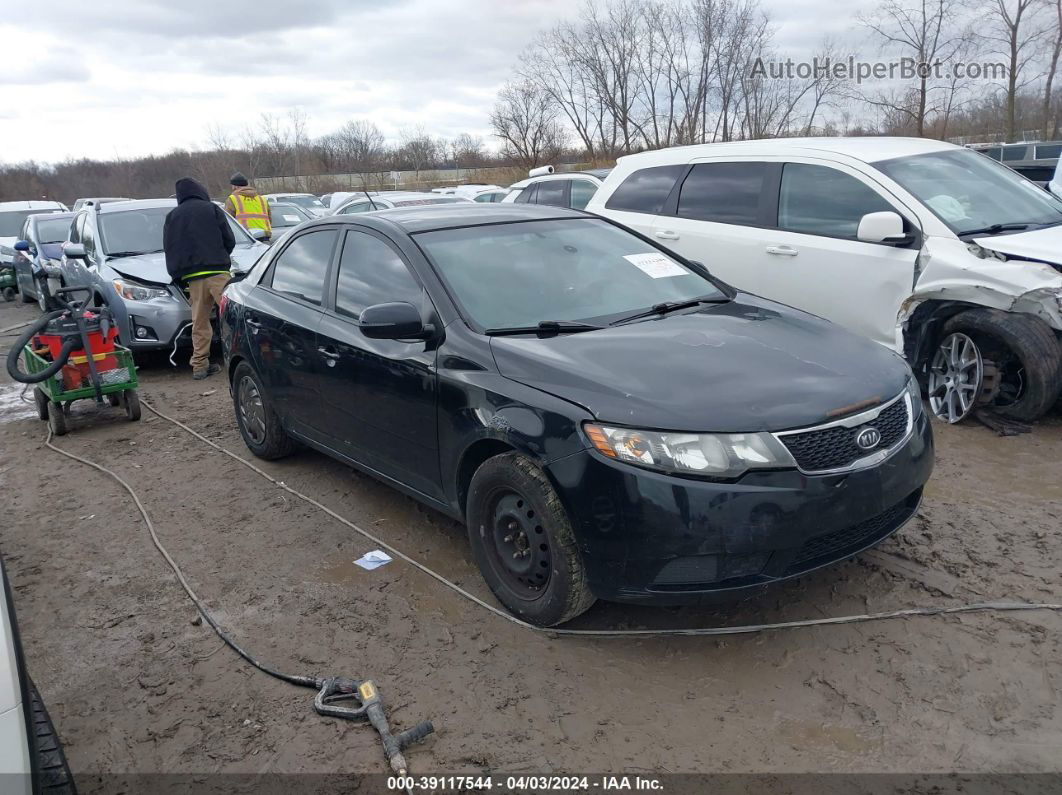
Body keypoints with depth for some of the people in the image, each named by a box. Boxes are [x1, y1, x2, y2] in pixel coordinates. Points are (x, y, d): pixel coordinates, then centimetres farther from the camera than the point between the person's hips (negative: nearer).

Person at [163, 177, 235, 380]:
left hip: (192, 277, 4)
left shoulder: (172, 216, 18)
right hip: (217, 271, -3)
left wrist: (177, 274, 25)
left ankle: (200, 365, 8)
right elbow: (230, 240, 8)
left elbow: (168, 248, 18)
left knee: (199, 322, 7)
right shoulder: (212, 209, 8)